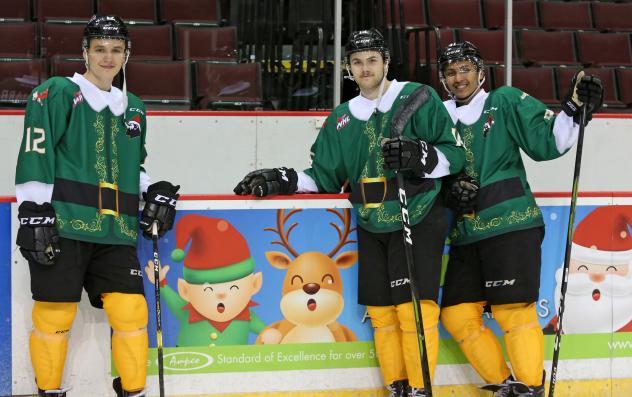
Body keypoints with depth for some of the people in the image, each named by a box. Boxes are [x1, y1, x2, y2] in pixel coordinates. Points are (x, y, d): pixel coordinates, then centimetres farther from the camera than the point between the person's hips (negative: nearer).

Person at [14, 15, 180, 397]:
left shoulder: (133, 109, 20)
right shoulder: (58, 94, -1)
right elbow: (34, 157, -8)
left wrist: (157, 191, 14)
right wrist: (34, 214, -15)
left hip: (115, 233, 5)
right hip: (63, 227, -5)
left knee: (131, 310, -2)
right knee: (55, 314, -5)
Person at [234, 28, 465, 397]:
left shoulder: (419, 99, -3)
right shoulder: (342, 119, 13)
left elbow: (455, 154, -6)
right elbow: (325, 178, 14)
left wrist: (421, 156, -24)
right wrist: (283, 180, 0)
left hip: (419, 222, -6)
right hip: (371, 227, 6)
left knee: (414, 309, -13)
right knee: (381, 312, 6)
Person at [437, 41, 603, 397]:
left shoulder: (505, 102, 1)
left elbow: (547, 141, -6)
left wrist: (575, 110, -22)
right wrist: (451, 189, -5)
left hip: (511, 224, -6)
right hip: (466, 234, 6)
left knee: (513, 311, -11)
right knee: (457, 315, 3)